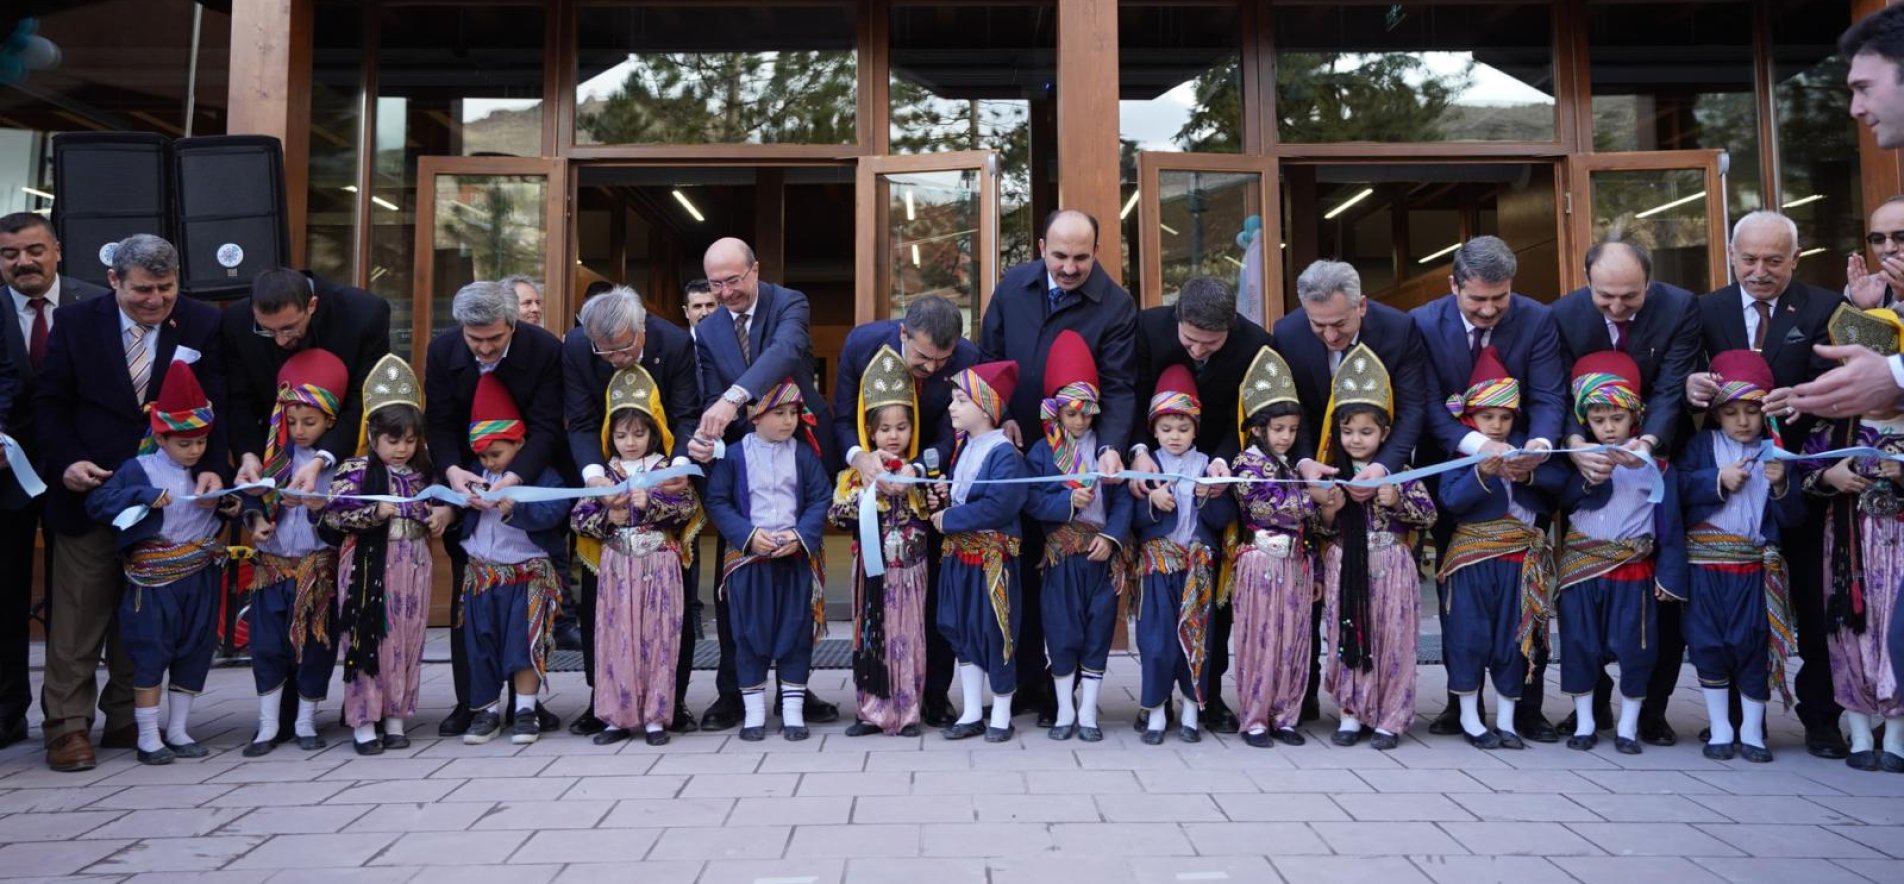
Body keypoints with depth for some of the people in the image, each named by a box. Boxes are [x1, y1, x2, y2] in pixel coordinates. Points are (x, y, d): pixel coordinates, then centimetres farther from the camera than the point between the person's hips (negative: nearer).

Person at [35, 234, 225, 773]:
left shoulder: (202, 325, -2)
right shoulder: (75, 322, 0)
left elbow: (214, 405, -6)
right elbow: (50, 402, 2)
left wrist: (210, 467, -20)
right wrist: (66, 462, -13)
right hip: (89, 488, 0)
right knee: (77, 614, 4)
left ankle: (127, 719, 22)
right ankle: (67, 725, 14)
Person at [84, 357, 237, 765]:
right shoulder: (140, 469, -6)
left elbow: (224, 508, 20)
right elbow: (97, 502, -13)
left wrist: (230, 506, -3)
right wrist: (144, 497, -24)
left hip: (202, 575, 5)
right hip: (155, 578, -5)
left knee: (196, 650, 10)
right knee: (151, 653, 1)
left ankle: (177, 730, 22)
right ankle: (148, 737, 12)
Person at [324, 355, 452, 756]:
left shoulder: (424, 474, 8)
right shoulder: (355, 471, -5)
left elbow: (440, 506, 22)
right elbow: (333, 513, -13)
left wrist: (444, 514, 1)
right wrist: (374, 513, -22)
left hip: (414, 566, 4)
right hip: (370, 566, -4)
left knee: (408, 640, 8)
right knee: (367, 639, 1)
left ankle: (395, 717, 19)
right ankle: (363, 721, 10)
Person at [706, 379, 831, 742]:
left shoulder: (804, 454, 1)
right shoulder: (733, 455, -3)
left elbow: (821, 500, 1)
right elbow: (717, 502, -3)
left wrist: (800, 535, -14)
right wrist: (749, 534, -14)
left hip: (796, 558, 1)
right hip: (748, 559, -1)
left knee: (796, 632, 5)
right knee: (750, 633, 6)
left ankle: (793, 710, 16)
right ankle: (754, 710, 18)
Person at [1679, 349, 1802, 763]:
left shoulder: (1774, 452, 6)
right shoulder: (1702, 444, 4)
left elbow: (1791, 518, 2)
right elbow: (1677, 486, -9)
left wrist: (1781, 487, -15)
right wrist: (1717, 480, -15)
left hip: (1755, 565, 1)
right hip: (1705, 562, 0)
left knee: (1753, 645, 2)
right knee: (1708, 644, 2)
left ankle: (1752, 732, 15)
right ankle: (1719, 729, 15)